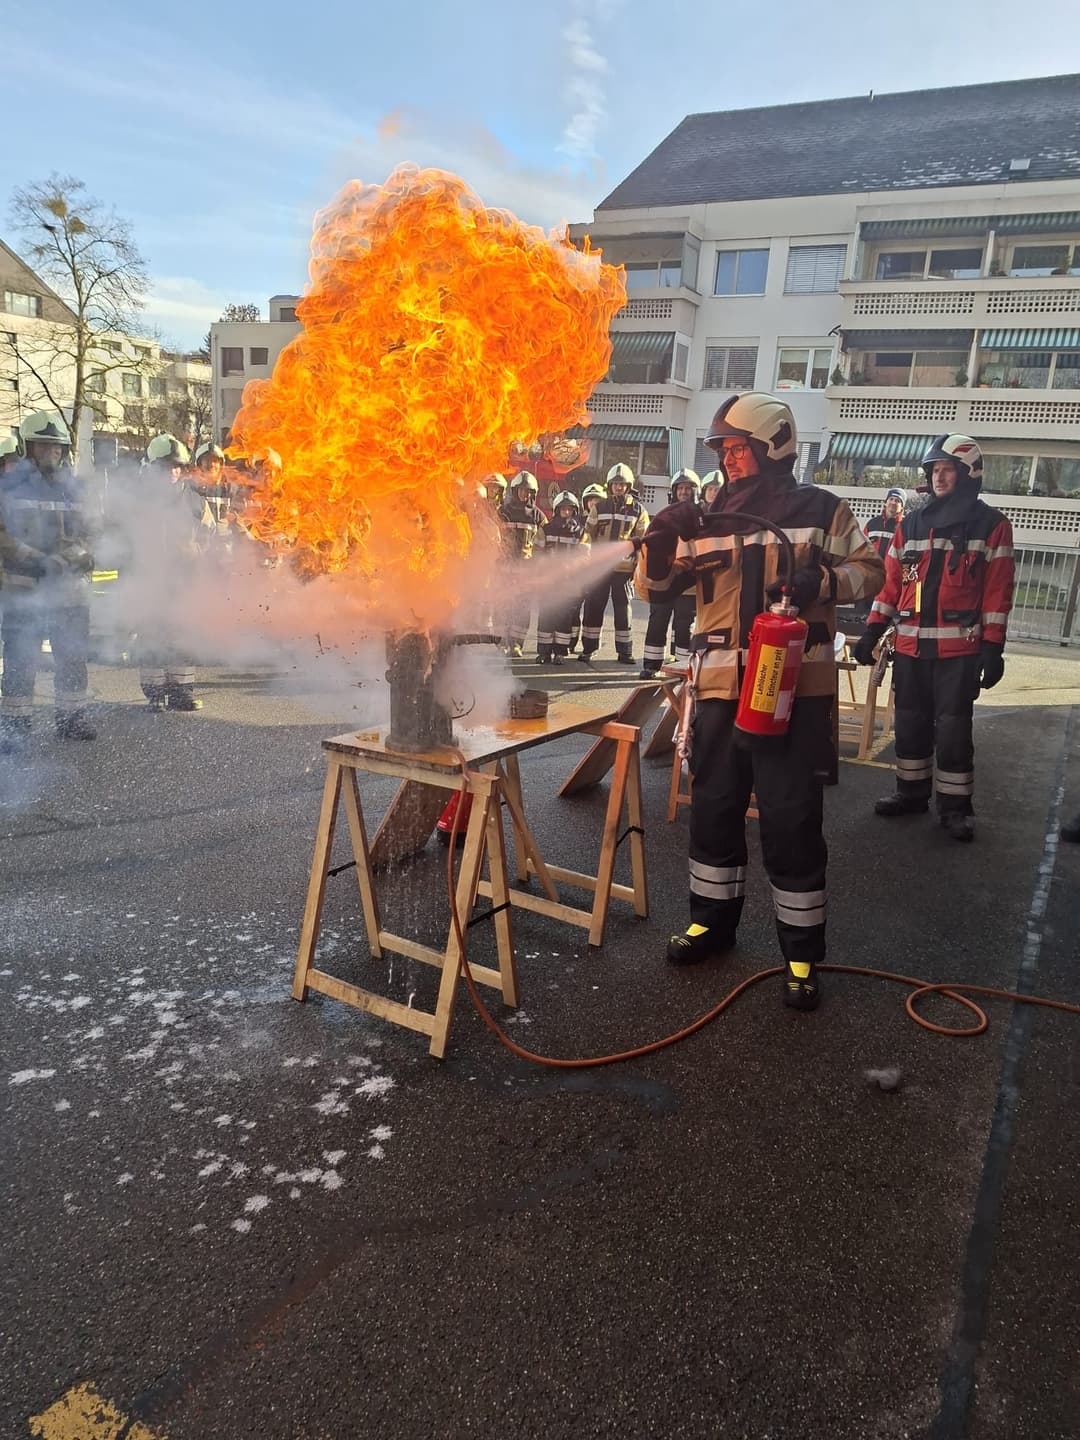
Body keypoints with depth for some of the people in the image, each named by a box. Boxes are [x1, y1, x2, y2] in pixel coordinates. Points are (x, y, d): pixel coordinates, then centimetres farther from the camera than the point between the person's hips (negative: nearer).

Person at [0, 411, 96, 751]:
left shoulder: (71, 486, 12)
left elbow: (82, 535, 11)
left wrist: (75, 555, -11)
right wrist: (38, 560, -18)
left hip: (71, 587, 4)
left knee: (73, 657, 10)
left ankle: (72, 717, 23)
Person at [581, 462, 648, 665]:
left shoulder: (638, 510, 5)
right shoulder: (600, 507, 7)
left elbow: (643, 540, 7)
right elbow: (588, 535, 9)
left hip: (623, 568, -1)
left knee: (623, 610, 5)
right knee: (593, 608, 3)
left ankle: (625, 652, 12)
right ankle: (588, 649, 11)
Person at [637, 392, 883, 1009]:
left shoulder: (822, 510, 2)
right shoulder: (709, 517, 9)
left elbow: (870, 571, 5)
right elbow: (655, 587, 9)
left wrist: (823, 580, -15)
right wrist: (661, 542, -12)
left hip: (797, 688, -4)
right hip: (722, 688, 4)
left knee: (791, 821, -1)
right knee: (714, 808, 13)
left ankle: (804, 955, 14)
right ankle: (713, 921, 33)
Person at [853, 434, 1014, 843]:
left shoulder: (991, 525, 0)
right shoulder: (911, 524, 12)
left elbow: (997, 591, -4)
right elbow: (891, 582, 12)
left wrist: (992, 647, -9)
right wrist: (872, 632, 6)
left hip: (960, 648, -4)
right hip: (911, 644, 4)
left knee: (953, 726, 0)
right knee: (910, 722, 11)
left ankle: (955, 805, 10)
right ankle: (912, 791, 24)